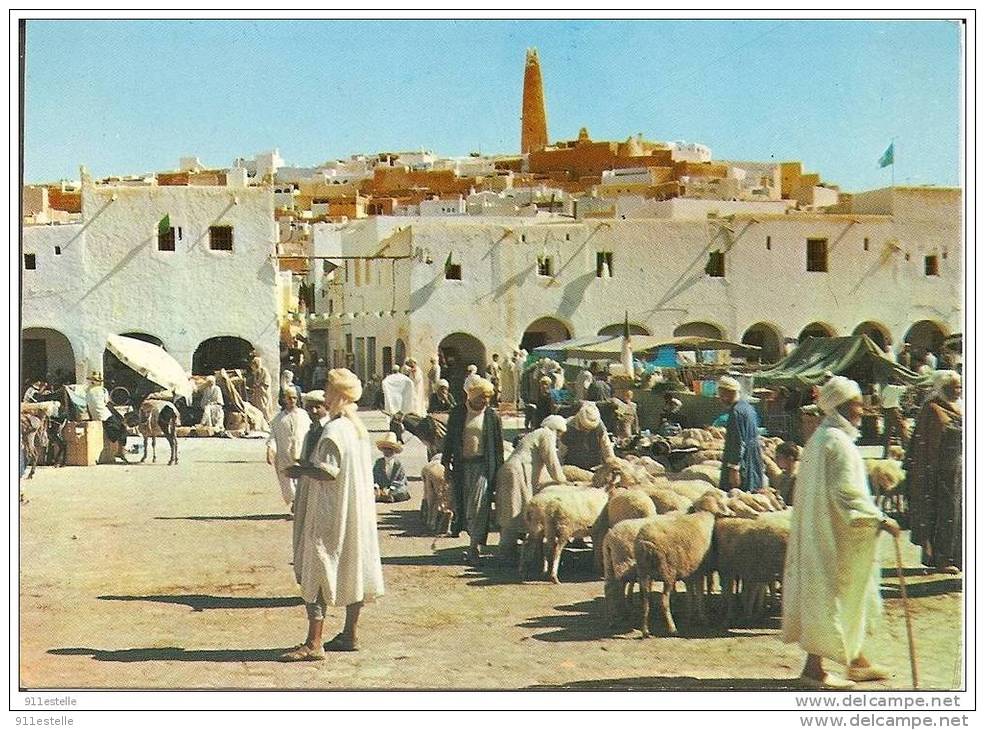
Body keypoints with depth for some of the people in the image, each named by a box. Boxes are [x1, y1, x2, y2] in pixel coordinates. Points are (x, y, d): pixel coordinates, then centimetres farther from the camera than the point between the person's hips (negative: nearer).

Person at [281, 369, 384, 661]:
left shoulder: (333, 430, -18)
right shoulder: (359, 429, 11)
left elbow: (328, 472, -24)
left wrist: (301, 470, -7)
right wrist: (308, 469, 16)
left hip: (331, 514, -9)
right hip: (358, 512, 9)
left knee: (316, 573, -6)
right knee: (352, 569, 14)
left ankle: (314, 644, -7)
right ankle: (350, 634, 20)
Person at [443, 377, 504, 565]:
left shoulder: (492, 416, 2)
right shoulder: (458, 412, 4)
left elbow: (498, 445, 6)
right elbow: (449, 438, 10)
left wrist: (498, 470, 3)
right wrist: (446, 462, 5)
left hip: (483, 465, -2)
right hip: (461, 464, 2)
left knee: (478, 507, -9)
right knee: (462, 505, 6)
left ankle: (474, 548, -7)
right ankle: (475, 540, 21)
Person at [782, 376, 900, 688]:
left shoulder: (821, 438, 12)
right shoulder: (838, 442, -19)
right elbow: (847, 493, -25)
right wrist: (879, 519, -22)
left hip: (823, 530, 10)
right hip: (835, 534, -10)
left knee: (851, 598, 18)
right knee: (831, 595, -2)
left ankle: (857, 660, 27)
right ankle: (814, 667, 5)